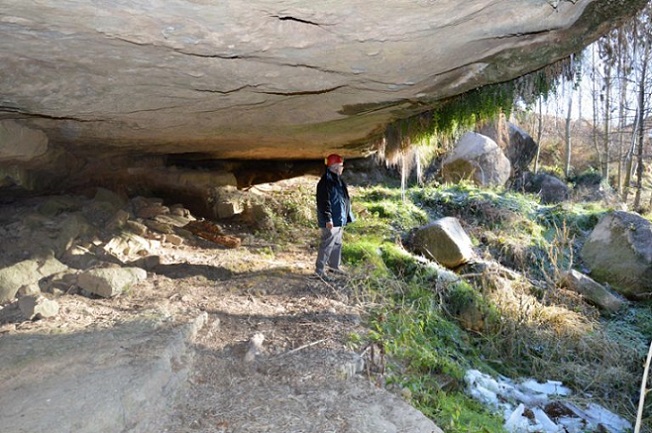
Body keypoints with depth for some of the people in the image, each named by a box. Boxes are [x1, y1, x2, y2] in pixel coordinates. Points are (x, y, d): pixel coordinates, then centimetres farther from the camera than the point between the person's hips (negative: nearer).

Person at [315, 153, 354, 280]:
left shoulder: (337, 180, 13)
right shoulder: (325, 182, -18)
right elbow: (324, 202, -23)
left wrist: (346, 216, 24)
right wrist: (328, 219, -25)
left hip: (339, 220, 10)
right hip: (331, 221, -10)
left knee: (337, 243, 19)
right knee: (327, 244, -6)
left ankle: (334, 265, 32)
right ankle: (320, 269, 3)